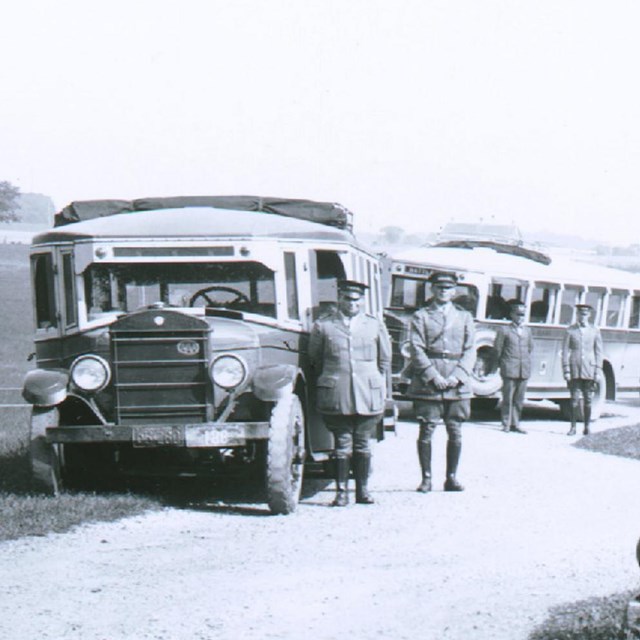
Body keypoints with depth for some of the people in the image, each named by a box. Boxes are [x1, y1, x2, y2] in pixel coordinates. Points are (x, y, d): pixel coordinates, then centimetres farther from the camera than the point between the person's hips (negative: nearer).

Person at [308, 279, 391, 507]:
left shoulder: (375, 326, 12)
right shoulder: (323, 326, 6)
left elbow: (385, 360, 17)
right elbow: (314, 360, 13)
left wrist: (379, 387, 12)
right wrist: (328, 382, 9)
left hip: (368, 395, 1)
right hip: (336, 396, -1)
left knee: (362, 444, 5)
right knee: (342, 444, -2)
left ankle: (362, 490, 12)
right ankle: (341, 491, 2)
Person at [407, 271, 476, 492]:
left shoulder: (464, 317, 14)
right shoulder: (421, 316, 6)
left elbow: (470, 350, 7)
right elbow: (417, 349, -3)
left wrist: (457, 376, -8)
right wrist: (433, 376, -13)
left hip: (457, 383, 2)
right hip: (427, 382, -2)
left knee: (455, 432, 2)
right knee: (426, 430, -2)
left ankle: (451, 477, 10)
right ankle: (426, 478, 5)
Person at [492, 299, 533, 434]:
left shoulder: (527, 331, 14)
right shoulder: (504, 330, -1)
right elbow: (497, 349, 1)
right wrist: (503, 364, 5)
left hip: (524, 370, 4)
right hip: (509, 370, -4)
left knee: (519, 400, 6)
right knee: (508, 398, -3)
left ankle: (515, 424, 12)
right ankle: (506, 424, 3)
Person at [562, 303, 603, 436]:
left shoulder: (595, 331, 8)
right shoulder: (570, 331, 4)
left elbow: (598, 352, 8)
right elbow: (565, 352, 2)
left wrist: (598, 371, 1)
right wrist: (566, 370, -5)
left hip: (589, 370, 1)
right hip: (574, 370, -1)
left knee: (588, 399, 3)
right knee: (574, 399, -2)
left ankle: (587, 426, 11)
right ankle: (573, 427, 1)